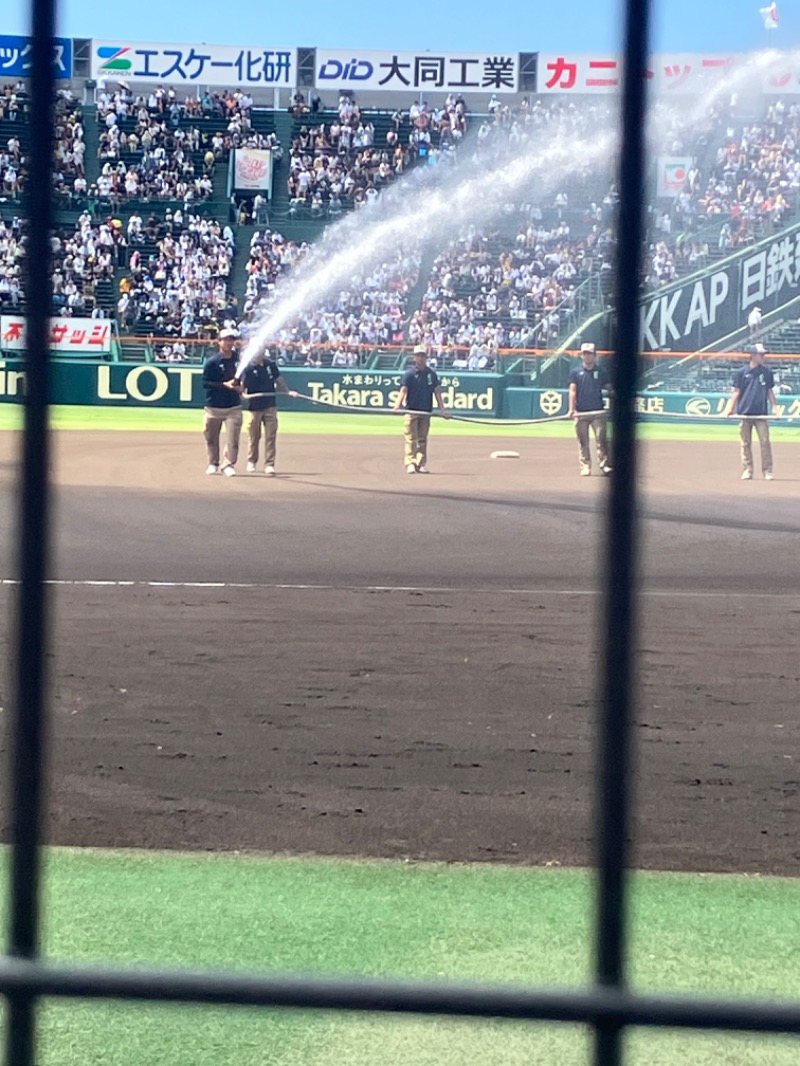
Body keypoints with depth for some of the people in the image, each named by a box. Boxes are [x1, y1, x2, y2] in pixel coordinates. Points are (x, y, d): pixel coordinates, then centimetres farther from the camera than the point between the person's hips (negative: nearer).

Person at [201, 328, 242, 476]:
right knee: (211, 438, 8)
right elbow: (205, 383, -9)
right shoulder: (212, 362, -6)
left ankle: (229, 465, -2)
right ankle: (213, 463, 25)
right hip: (214, 406, -1)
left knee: (232, 437, -9)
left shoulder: (238, 359, 4)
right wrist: (224, 385, -19)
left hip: (233, 407, 1)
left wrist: (241, 386, 0)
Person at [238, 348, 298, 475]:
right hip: (255, 407, -3)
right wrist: (244, 394, -33)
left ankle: (269, 465, -1)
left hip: (270, 407, 3)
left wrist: (288, 392, 3)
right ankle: (251, 461, 28)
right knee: (254, 436, 9)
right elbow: (242, 386, -13)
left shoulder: (271, 365, 4)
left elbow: (279, 381, 15)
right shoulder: (248, 368, -9)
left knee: (271, 436, -3)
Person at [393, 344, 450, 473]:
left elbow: (437, 391, 7)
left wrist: (442, 409, -1)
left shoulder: (432, 374, 8)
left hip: (426, 412, 4)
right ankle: (410, 464, -9)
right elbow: (403, 390, -11)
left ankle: (421, 464, 9)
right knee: (411, 438, -7)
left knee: (422, 439, 7)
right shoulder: (409, 373, -2)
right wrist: (398, 405, -26)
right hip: (411, 411, -3)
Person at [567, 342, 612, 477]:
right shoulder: (576, 372, 7)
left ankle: (604, 464, -7)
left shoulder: (601, 372, 9)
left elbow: (608, 388, 13)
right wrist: (572, 409, -10)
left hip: (598, 412, 0)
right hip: (581, 412, 0)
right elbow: (573, 391, 1)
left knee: (601, 438, -8)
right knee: (583, 441, 2)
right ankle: (585, 466, 7)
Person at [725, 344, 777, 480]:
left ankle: (767, 471, -2)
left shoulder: (767, 372, 10)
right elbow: (736, 392, 3)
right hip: (745, 413, -1)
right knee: (746, 444, 2)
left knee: (765, 442, -6)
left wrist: (774, 407, 1)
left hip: (761, 414, 1)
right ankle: (747, 471, 7)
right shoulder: (741, 373, 4)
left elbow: (770, 391, 13)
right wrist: (730, 408, -6)